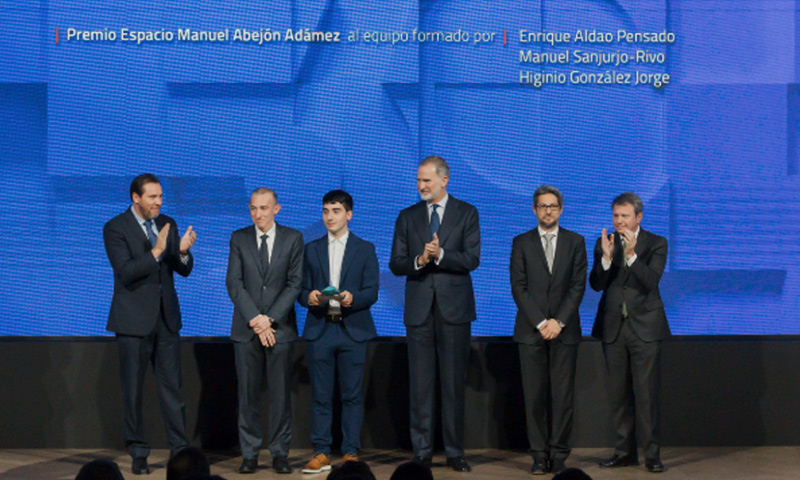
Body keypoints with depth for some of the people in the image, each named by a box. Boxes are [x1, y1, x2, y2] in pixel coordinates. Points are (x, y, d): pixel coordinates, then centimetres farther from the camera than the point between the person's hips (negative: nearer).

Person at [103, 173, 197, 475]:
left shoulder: (167, 224, 8)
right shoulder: (116, 228, -8)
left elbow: (184, 270, 7)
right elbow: (125, 272, -18)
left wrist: (183, 251, -15)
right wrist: (156, 251, -28)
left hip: (166, 317, 4)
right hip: (134, 319, -4)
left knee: (173, 385, 4)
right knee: (133, 389, 3)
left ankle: (179, 449, 9)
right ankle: (138, 453, 11)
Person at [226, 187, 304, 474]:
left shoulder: (293, 238, 5)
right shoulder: (239, 238, 8)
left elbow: (295, 283, -1)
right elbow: (234, 283, 1)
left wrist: (270, 318, -9)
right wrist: (254, 319, -10)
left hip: (280, 327, -1)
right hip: (245, 329, 1)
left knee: (280, 394, 0)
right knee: (248, 395, 2)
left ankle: (279, 453, 7)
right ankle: (249, 454, 8)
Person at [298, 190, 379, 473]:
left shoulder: (365, 249, 7)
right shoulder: (312, 249, 13)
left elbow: (371, 293, 0)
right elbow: (303, 291, 9)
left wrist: (352, 298, -20)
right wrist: (309, 297, -14)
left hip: (352, 330, -2)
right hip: (319, 330, 2)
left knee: (352, 395, 0)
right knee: (320, 395, 2)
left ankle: (351, 452, 6)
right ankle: (321, 453, 7)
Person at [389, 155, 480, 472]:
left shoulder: (466, 213, 3)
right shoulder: (407, 217, 10)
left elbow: (472, 259, -7)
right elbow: (395, 264, 5)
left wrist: (439, 255, -20)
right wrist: (419, 261, -14)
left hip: (454, 308, -2)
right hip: (419, 309, 2)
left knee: (454, 383, 1)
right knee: (420, 384, 2)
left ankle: (455, 452, 8)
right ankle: (421, 452, 8)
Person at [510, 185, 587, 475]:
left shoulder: (575, 242, 9)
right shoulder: (522, 243, 8)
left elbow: (578, 286, 2)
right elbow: (518, 287, 1)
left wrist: (559, 321, -9)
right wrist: (539, 322, -9)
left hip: (564, 330, 0)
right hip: (530, 330, 0)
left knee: (563, 395, -2)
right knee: (535, 396, -1)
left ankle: (559, 455, 3)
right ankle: (540, 456, 4)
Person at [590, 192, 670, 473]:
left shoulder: (656, 244, -2)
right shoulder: (605, 242, 6)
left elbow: (651, 281, -15)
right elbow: (596, 284, -4)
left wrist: (631, 254, -27)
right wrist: (607, 256, -20)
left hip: (644, 327, -3)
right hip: (613, 327, 3)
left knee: (647, 393, -6)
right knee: (618, 393, 8)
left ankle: (652, 453, -1)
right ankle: (625, 451, 16)